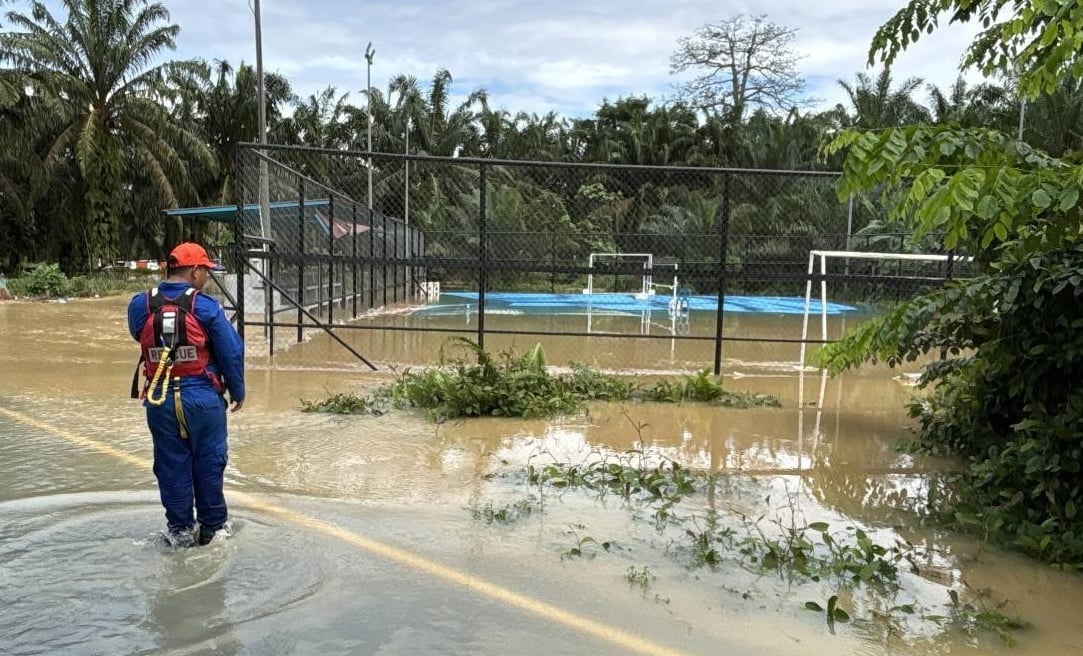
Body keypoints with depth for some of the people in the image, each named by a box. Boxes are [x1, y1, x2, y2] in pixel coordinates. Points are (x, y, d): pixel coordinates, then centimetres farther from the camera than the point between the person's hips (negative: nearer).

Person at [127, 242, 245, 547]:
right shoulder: (206, 307, -12)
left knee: (172, 465, 14)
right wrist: (237, 391, 4)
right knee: (209, 463, 12)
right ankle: (211, 526, 23)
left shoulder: (140, 305, -3)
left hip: (160, 400, 3)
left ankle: (180, 528, 23)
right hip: (202, 397, -3)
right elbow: (232, 352, -9)